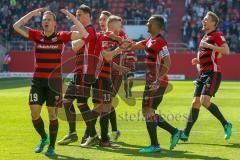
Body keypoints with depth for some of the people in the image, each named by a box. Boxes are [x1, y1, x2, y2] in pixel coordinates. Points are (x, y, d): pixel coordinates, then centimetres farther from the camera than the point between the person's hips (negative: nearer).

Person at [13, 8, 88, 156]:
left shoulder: (61, 36, -1)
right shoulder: (37, 35, 4)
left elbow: (83, 33, -10)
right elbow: (17, 26, 0)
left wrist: (71, 17, -14)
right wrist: (32, 13, -4)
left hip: (54, 81, -2)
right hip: (38, 81, 2)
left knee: (53, 114, 1)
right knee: (34, 113, -1)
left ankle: (52, 146, 15)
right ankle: (44, 138, 26)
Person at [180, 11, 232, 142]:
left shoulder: (217, 35, -6)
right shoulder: (205, 37, 21)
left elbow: (226, 51, -20)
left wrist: (209, 45, -19)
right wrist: (198, 61, 17)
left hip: (213, 73, -8)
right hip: (203, 74, 8)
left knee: (204, 101, -19)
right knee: (195, 103, 3)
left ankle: (226, 125, -4)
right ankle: (186, 133, 1)